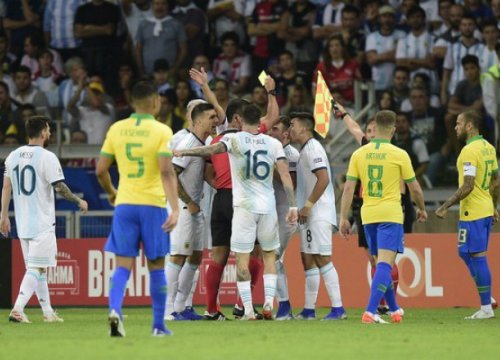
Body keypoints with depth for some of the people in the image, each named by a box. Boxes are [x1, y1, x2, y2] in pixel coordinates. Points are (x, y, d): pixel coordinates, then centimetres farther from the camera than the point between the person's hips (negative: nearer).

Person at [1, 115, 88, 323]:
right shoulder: (47, 157, -12)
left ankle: (48, 312, 19)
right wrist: (79, 202, 1)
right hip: (42, 223, -7)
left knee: (36, 267, 15)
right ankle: (17, 309, -21)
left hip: (22, 223, 7)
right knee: (36, 268, -7)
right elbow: (60, 188, -13)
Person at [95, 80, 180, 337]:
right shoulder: (162, 131, -6)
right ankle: (158, 326, 13)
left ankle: (115, 310, -23)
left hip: (124, 204, 2)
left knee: (123, 266, 2)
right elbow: (166, 172, -16)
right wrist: (175, 209, -19)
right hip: (153, 203, -2)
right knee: (156, 267, 9)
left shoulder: (117, 129, 4)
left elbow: (100, 170, 6)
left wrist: (111, 193, 25)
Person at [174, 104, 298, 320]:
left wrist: (183, 153, -20)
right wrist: (292, 206, 1)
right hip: (268, 206, 3)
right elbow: (285, 175, 0)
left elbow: (213, 149, -21)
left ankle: (248, 310, -3)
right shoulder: (273, 144, 6)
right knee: (269, 255, 17)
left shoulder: (234, 139, -3)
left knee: (242, 259, 2)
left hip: (244, 206, -3)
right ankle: (269, 303, 5)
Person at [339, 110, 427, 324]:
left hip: (368, 215, 4)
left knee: (381, 264, 17)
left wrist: (343, 218, 5)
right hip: (390, 214, -4)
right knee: (384, 264, -9)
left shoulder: (359, 154, 2)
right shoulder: (399, 155, -6)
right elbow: (414, 188, 3)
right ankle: (370, 312, -24)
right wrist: (422, 209, 20)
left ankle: (394, 310, 30)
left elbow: (348, 188, 0)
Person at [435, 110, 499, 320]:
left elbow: (468, 186, -22)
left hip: (472, 212, -9)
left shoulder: (470, 151, -17)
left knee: (477, 257, -5)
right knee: (466, 253, 19)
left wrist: (445, 207, -19)